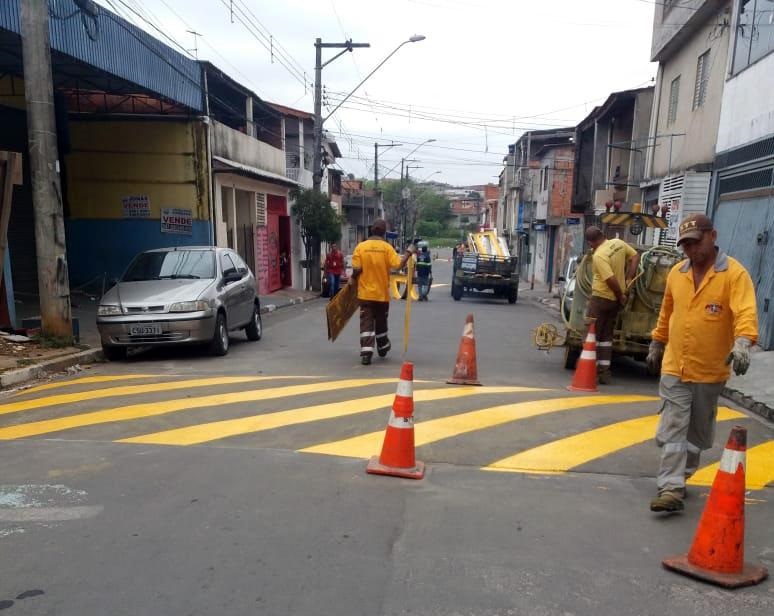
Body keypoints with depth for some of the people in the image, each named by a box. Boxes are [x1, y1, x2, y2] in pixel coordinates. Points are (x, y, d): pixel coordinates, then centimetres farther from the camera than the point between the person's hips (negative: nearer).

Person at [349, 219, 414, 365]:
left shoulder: (361, 246, -6)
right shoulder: (386, 247, -7)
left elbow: (356, 269, -10)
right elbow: (398, 265, -15)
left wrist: (353, 279, 10)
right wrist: (408, 253, 0)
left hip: (365, 292, -1)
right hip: (382, 293, 1)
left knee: (366, 323, 1)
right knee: (381, 322, 18)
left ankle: (366, 353, -9)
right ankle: (382, 349, 36)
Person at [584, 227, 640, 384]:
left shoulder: (598, 255, -21)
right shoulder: (619, 243, 0)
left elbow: (611, 280, -24)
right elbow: (635, 256, 11)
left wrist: (621, 296, -9)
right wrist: (628, 279, 9)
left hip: (601, 298, -7)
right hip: (615, 299, 7)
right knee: (607, 335, 14)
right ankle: (604, 372, 16)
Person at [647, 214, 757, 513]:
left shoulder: (734, 273, -11)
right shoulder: (676, 272, 5)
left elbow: (746, 311, -25)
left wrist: (742, 342, -42)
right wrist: (656, 344, 20)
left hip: (710, 372, -2)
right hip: (674, 367, 3)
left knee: (698, 431, 14)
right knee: (672, 429, -3)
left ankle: (679, 478, 33)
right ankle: (671, 488, -1)